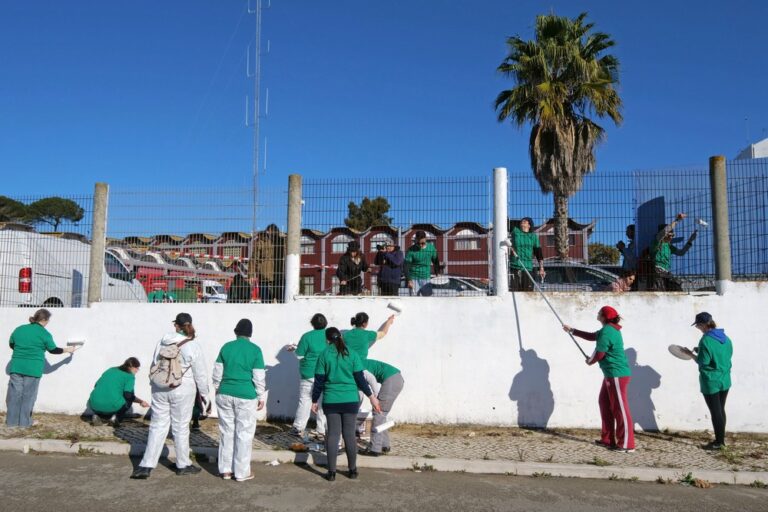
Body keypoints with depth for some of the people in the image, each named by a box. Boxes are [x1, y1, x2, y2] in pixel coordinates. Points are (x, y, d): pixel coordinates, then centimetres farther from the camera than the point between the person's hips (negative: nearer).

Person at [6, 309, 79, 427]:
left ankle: (11, 421, 14)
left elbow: (11, 345, 19)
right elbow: (53, 350, 6)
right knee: (28, 395, 4)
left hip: (17, 367, 4)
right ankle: (24, 422, 9)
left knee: (15, 394, 9)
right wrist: (68, 350, 20)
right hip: (33, 369, -4)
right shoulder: (44, 334, -5)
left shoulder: (19, 329, 7)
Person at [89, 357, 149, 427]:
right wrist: (141, 401, 9)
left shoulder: (111, 370, 21)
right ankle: (117, 418, 1)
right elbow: (128, 396, -7)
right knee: (129, 400, 21)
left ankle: (97, 416, 10)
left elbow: (96, 385, 25)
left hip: (94, 406, 5)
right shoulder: (130, 376, 4)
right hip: (112, 406, -5)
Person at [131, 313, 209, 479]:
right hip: (182, 391, -4)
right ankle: (183, 465, 20)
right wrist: (204, 395, 3)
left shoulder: (163, 342, 2)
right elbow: (200, 375, -8)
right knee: (181, 428, 7)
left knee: (157, 426, 10)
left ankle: (146, 466, 9)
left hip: (160, 389, 4)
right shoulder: (193, 346, -11)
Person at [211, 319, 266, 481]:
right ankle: (242, 472, 10)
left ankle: (225, 470, 20)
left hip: (225, 394, 4)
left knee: (226, 432, 13)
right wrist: (261, 397, 3)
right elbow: (259, 377, -7)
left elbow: (217, 372, 7)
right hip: (246, 396, -3)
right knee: (244, 434, 5)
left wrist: (218, 389, 20)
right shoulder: (255, 350, -7)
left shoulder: (226, 347, 2)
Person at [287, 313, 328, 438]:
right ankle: (323, 429, 14)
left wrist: (294, 348, 12)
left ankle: (299, 428, 4)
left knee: (305, 400, 3)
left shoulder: (307, 336, -11)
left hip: (309, 375, -3)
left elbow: (299, 355, -8)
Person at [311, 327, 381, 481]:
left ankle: (331, 472, 5)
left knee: (333, 434, 4)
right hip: (350, 401, 1)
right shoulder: (352, 355, 0)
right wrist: (371, 396, 10)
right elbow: (360, 379, 0)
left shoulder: (324, 356, -2)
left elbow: (319, 381, 0)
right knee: (349, 434, 7)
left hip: (331, 401, 0)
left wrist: (314, 400, 10)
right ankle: (352, 470, 16)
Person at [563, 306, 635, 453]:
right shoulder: (609, 329, 14)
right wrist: (572, 330, 32)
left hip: (617, 375, -11)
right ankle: (608, 439, 20)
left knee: (620, 409, -6)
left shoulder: (607, 332, -19)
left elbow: (599, 354, -16)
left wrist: (590, 360, 6)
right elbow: (592, 336, 29)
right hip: (611, 374, 11)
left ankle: (627, 445, -2)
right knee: (605, 404, 14)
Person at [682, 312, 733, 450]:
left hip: (711, 382, -7)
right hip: (725, 380, 7)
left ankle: (719, 442, 7)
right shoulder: (725, 338, 5)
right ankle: (721, 439, 25)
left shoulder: (706, 340, -18)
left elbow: (703, 362, -18)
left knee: (715, 412, 1)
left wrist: (691, 354, -2)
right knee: (721, 410, 17)